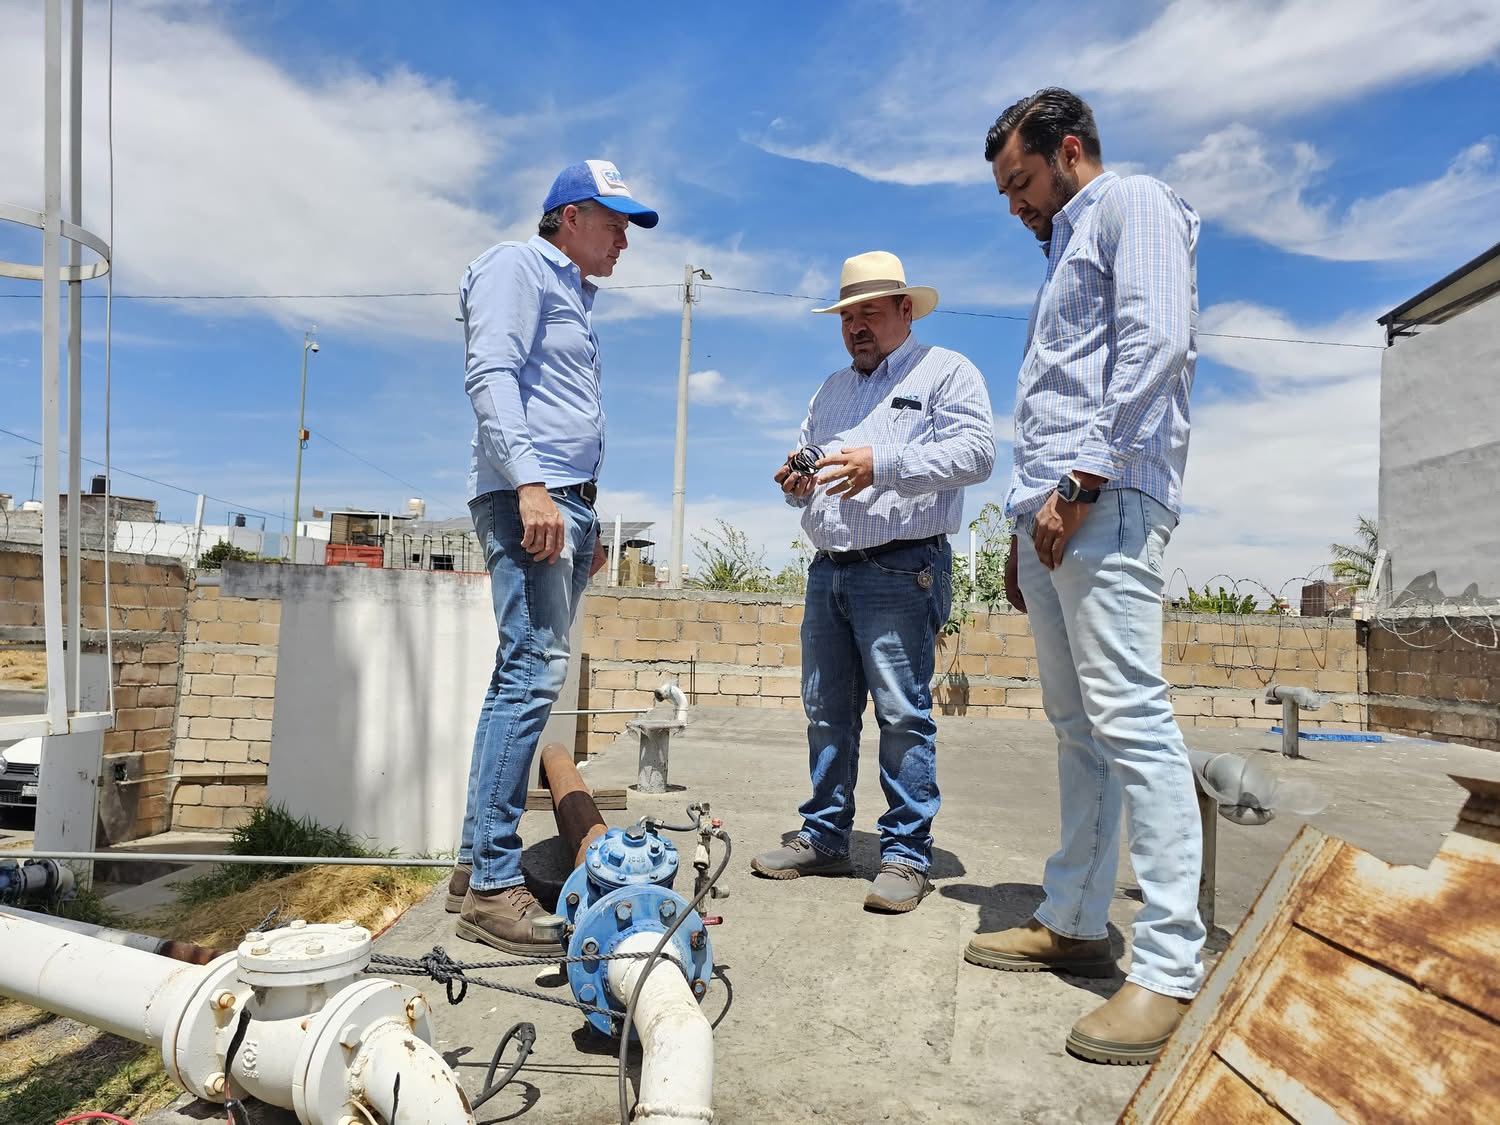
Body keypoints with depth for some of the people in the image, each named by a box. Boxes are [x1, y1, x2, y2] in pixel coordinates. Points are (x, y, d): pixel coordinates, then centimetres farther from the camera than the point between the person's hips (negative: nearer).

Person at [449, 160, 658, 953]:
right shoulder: (517, 266, 2)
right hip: (525, 497, -9)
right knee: (534, 670, -17)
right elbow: (490, 374, -13)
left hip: (566, 502, 10)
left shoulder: (572, 295, 29)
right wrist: (529, 484, -24)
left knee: (527, 677, 5)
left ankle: (476, 865, 11)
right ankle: (494, 885, -13)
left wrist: (587, 525, 23)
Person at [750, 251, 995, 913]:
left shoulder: (945, 371, 5)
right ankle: (824, 839, 20)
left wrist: (881, 464, -19)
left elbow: (976, 451, -10)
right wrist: (795, 482, 3)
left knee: (903, 715, -6)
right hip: (828, 570, 7)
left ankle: (906, 856, 3)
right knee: (826, 711, 9)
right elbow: (807, 457, 28)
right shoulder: (832, 390, 26)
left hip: (900, 571, -6)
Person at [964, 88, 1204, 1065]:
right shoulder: (1069, 250, 32)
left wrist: (1080, 483, -19)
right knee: (1078, 725, 8)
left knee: (1128, 717, -14)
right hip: (1054, 511, 10)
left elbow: (1156, 341, -13)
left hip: (1104, 502, -9)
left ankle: (1173, 967, -9)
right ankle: (1074, 922, 16)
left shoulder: (1133, 204, 6)